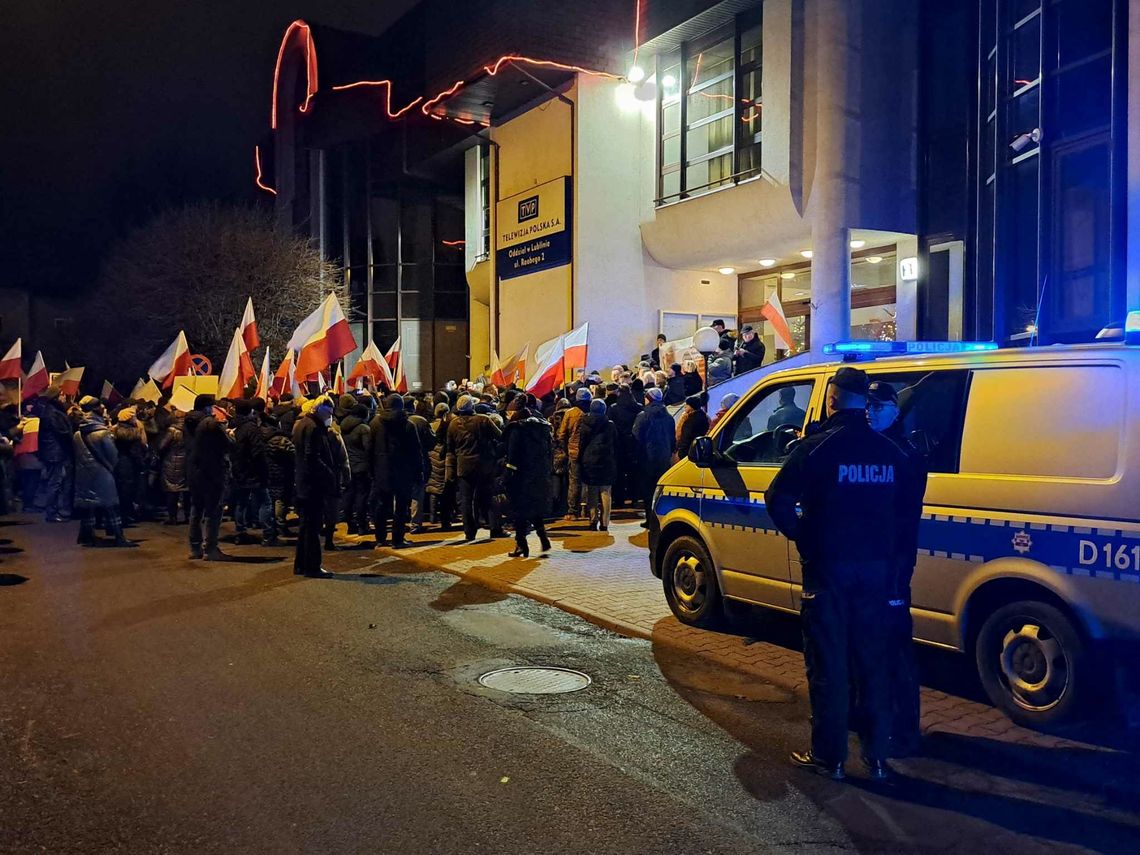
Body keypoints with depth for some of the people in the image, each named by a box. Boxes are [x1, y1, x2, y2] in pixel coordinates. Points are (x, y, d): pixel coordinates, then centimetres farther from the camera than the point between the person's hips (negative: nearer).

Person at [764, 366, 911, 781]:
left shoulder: (817, 447, -11)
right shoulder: (891, 452, 4)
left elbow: (778, 500, -14)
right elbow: (903, 509, 5)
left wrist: (800, 536, 0)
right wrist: (889, 552, 14)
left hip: (828, 566, -4)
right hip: (876, 567, 4)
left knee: (828, 664, 6)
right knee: (873, 662, 14)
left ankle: (829, 755, 14)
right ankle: (877, 756, 21)